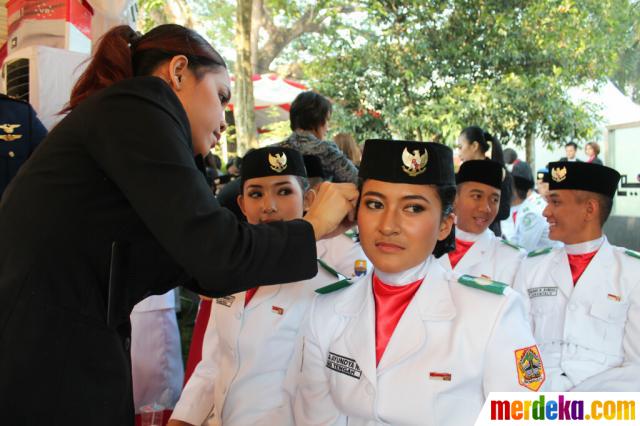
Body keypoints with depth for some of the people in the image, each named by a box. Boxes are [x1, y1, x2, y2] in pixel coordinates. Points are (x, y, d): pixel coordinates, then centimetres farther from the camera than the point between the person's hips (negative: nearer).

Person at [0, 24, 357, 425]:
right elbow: (214, 252, -19)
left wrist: (326, 223, 16)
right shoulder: (137, 103, -10)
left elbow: (205, 275, 15)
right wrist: (312, 226, -2)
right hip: (43, 373, -9)